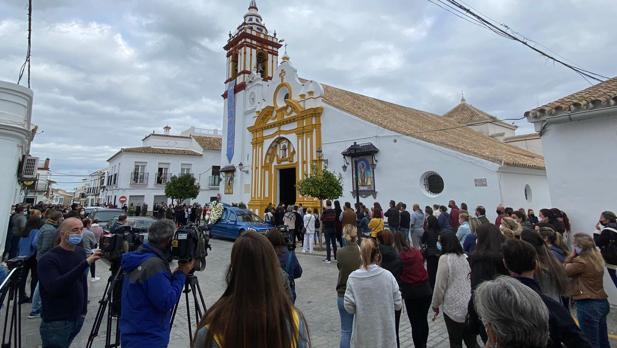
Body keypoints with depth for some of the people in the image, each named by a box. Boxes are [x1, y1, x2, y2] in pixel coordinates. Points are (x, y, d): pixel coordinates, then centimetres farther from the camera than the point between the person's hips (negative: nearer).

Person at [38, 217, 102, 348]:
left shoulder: (81, 252, 4)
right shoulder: (48, 259, -16)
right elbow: (54, 287, -31)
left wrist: (84, 309, 12)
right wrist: (85, 263, -37)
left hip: (77, 319, 6)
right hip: (56, 322, -5)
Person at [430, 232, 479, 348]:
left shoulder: (445, 258, -15)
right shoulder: (465, 257, 3)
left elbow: (440, 285, -12)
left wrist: (435, 304, 2)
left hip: (453, 307, -6)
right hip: (470, 306, 6)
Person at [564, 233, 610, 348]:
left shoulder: (581, 261, -22)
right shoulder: (597, 258, 4)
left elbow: (563, 271, -9)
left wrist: (573, 254, -9)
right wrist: (574, 255, -1)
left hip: (588, 305, -9)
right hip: (602, 302, 9)